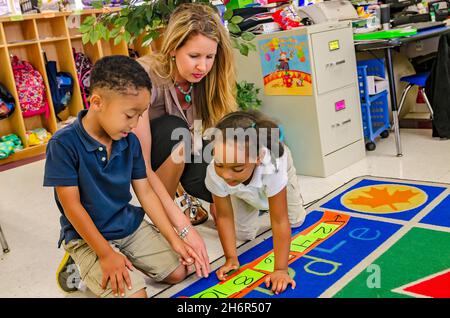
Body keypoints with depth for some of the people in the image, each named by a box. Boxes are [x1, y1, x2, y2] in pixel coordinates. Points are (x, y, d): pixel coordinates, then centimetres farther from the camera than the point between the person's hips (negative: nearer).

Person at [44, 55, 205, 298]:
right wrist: (106, 254, -20)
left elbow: (145, 192, 3)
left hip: (131, 226, 6)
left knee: (178, 272, 3)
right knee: (134, 293, -20)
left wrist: (174, 239, -1)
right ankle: (85, 266, 4)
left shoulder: (129, 141, -3)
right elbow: (71, 205, -18)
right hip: (87, 237, -6)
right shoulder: (64, 144, -20)